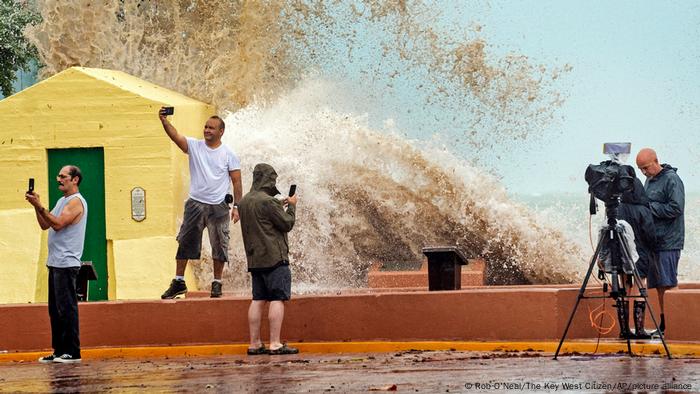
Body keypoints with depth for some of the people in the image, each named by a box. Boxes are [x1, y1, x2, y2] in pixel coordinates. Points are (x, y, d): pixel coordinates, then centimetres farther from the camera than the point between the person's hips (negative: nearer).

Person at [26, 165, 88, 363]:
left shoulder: (76, 202, -10)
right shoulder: (62, 201, 20)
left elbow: (58, 224, -21)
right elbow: (45, 224, 18)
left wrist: (39, 206, -20)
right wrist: (36, 206, 5)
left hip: (66, 263, -10)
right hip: (55, 263, 10)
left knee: (67, 308, -9)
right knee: (56, 309, 10)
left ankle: (72, 352, -8)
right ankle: (59, 351, 14)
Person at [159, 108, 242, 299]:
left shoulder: (228, 154, 0)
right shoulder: (194, 146, 3)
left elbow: (236, 181, 1)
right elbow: (175, 136, -13)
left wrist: (237, 206, -6)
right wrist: (164, 121, -31)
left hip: (218, 206, -1)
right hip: (195, 204, 1)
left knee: (219, 246, 3)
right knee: (184, 243, 2)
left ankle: (217, 283, 14)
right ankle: (178, 282, 8)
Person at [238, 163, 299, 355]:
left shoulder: (244, 202, 13)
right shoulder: (267, 201, -14)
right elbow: (287, 223, -9)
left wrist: (280, 206, 20)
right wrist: (291, 206, 7)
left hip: (255, 259, 8)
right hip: (274, 257, -8)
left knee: (258, 299, 9)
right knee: (277, 299, -7)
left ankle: (254, 344, 8)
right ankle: (275, 344, -12)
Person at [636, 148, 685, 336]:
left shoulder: (672, 179, -10)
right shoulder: (649, 181, 17)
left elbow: (676, 208, -18)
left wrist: (649, 206, -15)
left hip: (668, 242, -8)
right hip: (654, 241, 8)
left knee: (667, 285, -8)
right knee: (658, 286, 8)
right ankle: (663, 326, 12)